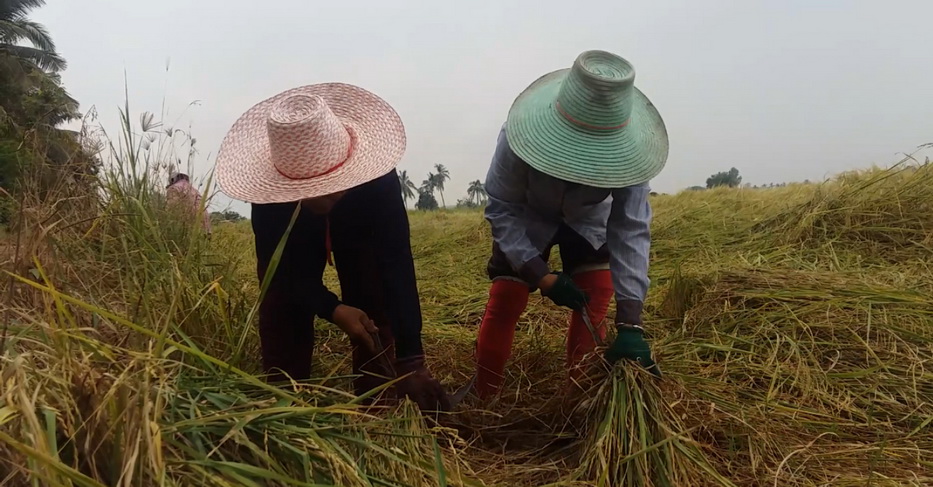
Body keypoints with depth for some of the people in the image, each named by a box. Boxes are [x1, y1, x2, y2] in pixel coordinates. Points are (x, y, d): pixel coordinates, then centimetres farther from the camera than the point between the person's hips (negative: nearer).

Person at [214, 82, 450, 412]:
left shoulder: (376, 180, -43)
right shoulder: (269, 194, -38)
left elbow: (397, 265, -42)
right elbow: (278, 268, -25)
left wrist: (410, 360, -45)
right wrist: (332, 309, -40)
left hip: (358, 224, 0)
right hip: (291, 232, 1)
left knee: (373, 305, -13)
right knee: (282, 305, -11)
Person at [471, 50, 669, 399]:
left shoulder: (627, 150, -34)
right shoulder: (519, 136, -38)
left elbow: (631, 231, -32)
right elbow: (501, 211, -28)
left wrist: (629, 322, -37)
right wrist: (543, 277, -36)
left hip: (587, 221, 2)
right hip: (525, 221, -1)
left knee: (595, 302, -10)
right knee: (503, 304, -4)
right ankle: (481, 397, 16)